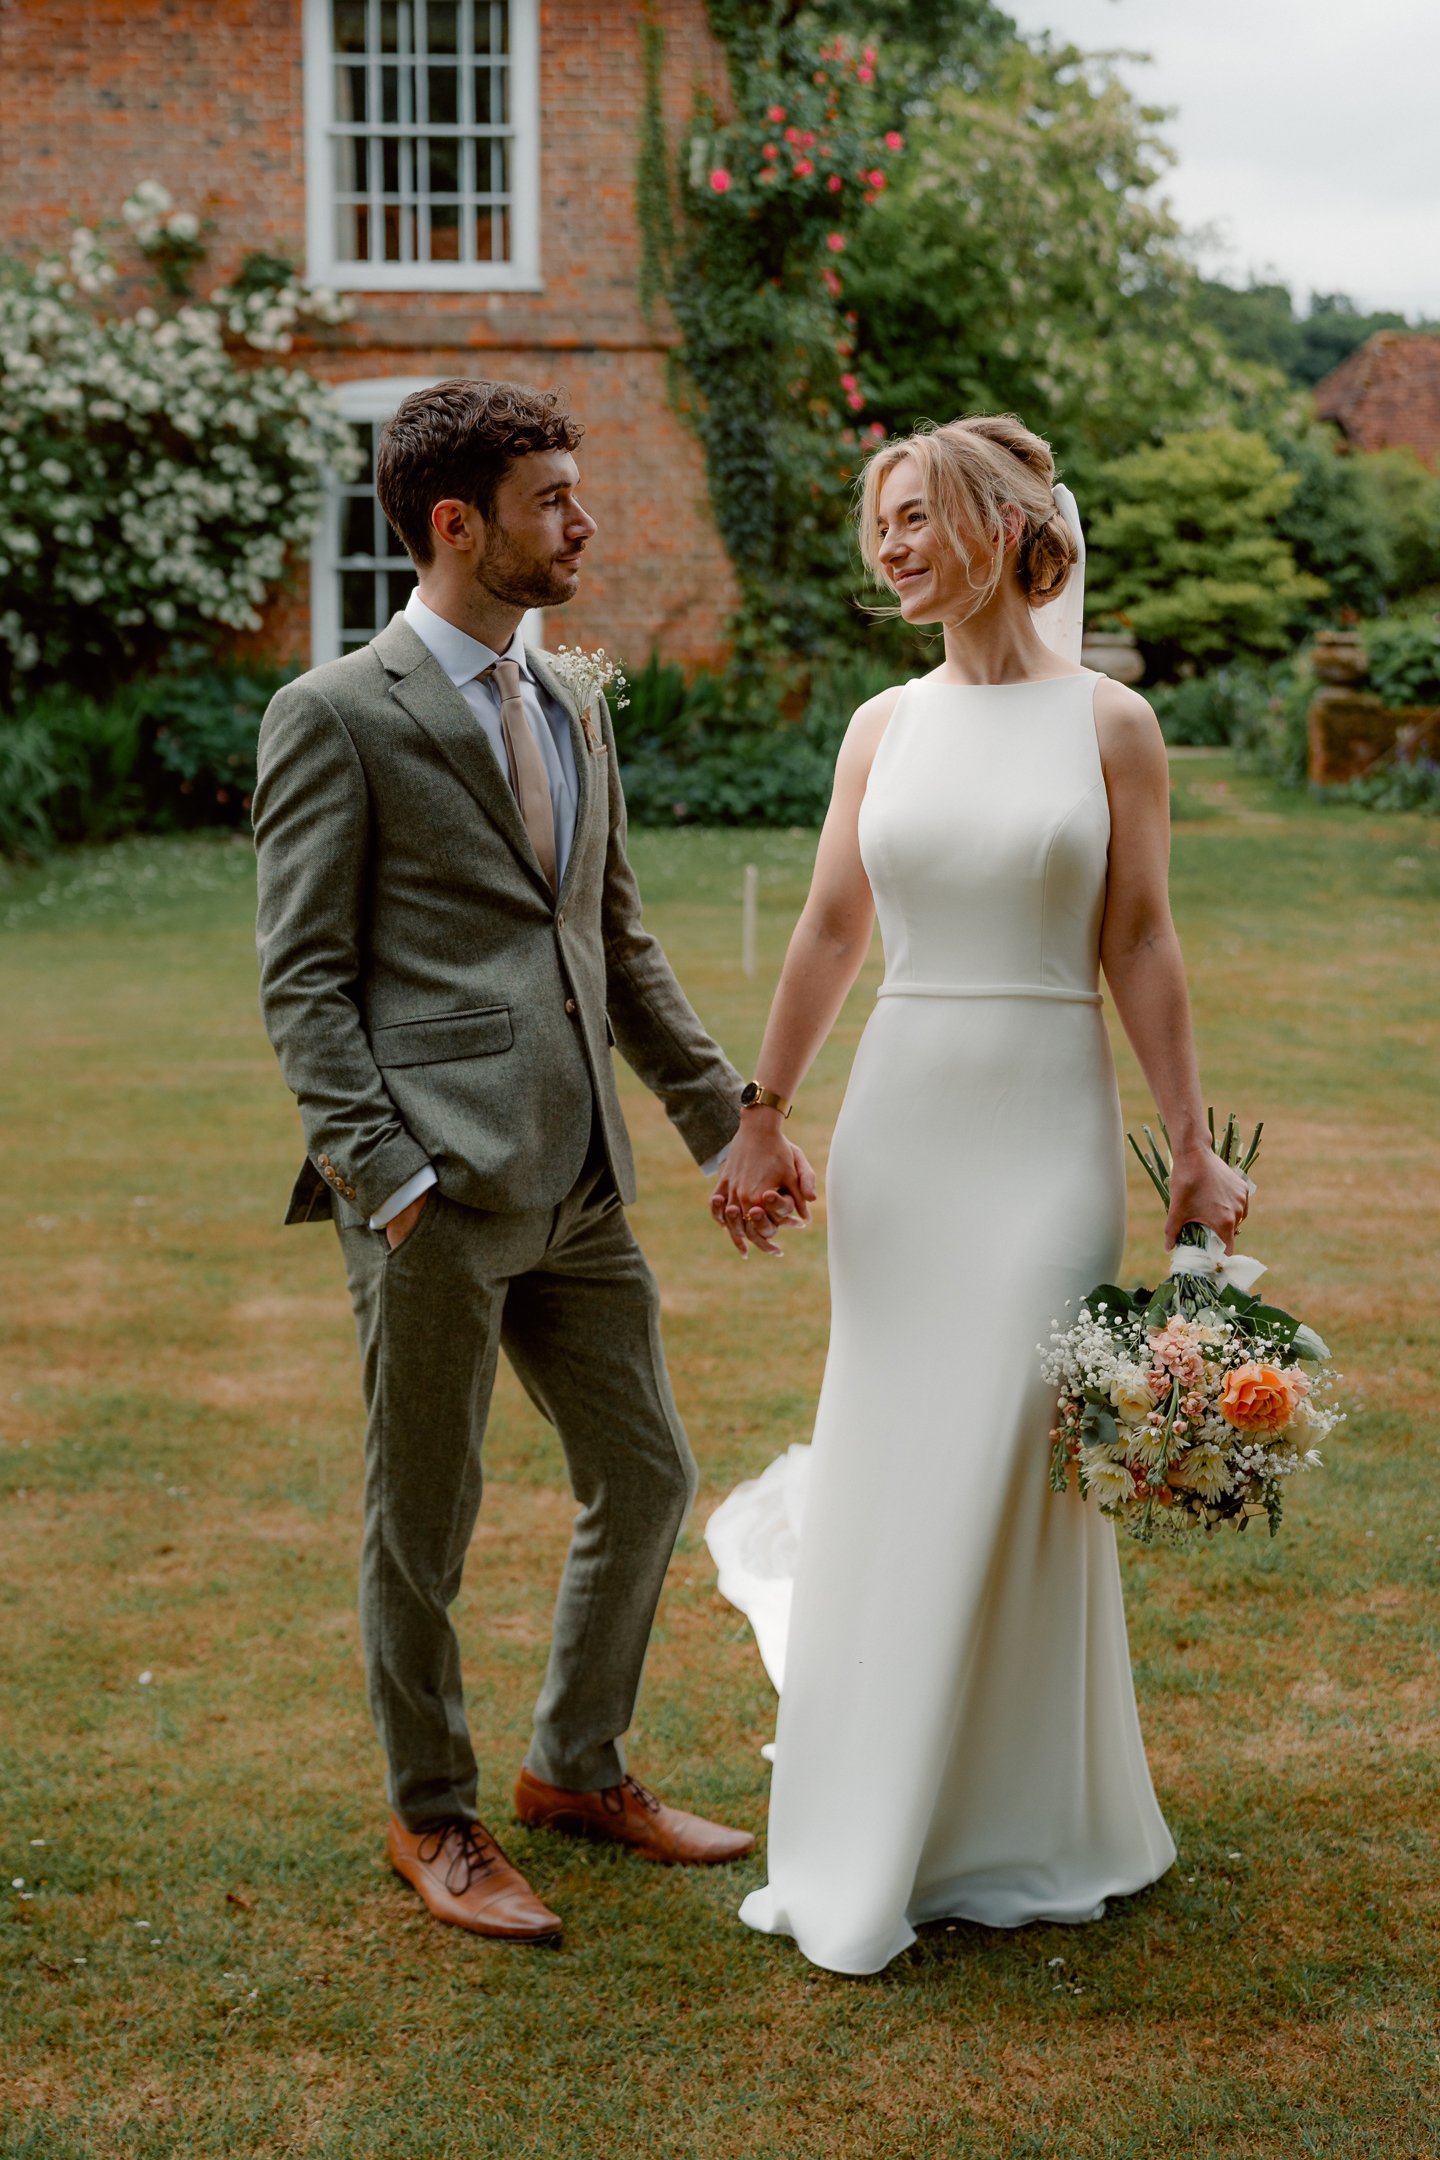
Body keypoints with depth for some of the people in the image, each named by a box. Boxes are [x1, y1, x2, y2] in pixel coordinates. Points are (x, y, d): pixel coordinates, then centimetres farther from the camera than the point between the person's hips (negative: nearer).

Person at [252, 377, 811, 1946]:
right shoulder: (336, 716, -6)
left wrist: (723, 1117, 18)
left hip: (578, 1183, 7)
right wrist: (385, 1180, -17)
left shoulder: (573, 710, 17)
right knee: (423, 1520, 6)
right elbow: (302, 980, -9)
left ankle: (579, 1767, 34)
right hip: (437, 1189, -7)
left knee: (647, 1481, 14)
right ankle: (432, 1817, 25)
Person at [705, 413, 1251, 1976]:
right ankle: (872, 1836, 26)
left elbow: (1139, 946, -1)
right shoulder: (884, 726, 8)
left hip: (1046, 1118, -3)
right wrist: (760, 1118, 10)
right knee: (894, 1455, 8)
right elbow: (829, 931, 10)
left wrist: (1193, 1147, -3)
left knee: (1013, 1457, 0)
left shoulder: (1108, 723, -1)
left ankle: (1020, 1824, 18)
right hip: (901, 1111, 3)